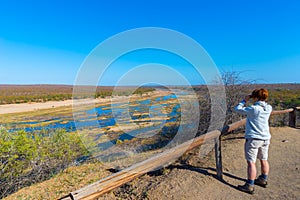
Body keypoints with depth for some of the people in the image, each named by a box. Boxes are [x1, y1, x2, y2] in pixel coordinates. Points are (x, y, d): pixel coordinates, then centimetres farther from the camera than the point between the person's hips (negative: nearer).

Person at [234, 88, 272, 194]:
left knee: (251, 162, -1)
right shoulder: (269, 108, -1)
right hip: (265, 138, 8)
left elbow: (237, 109, -13)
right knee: (264, 160, 20)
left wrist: (244, 100, -1)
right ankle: (263, 180, 38)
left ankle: (250, 186, 6)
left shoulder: (253, 109, -20)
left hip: (253, 139, -7)